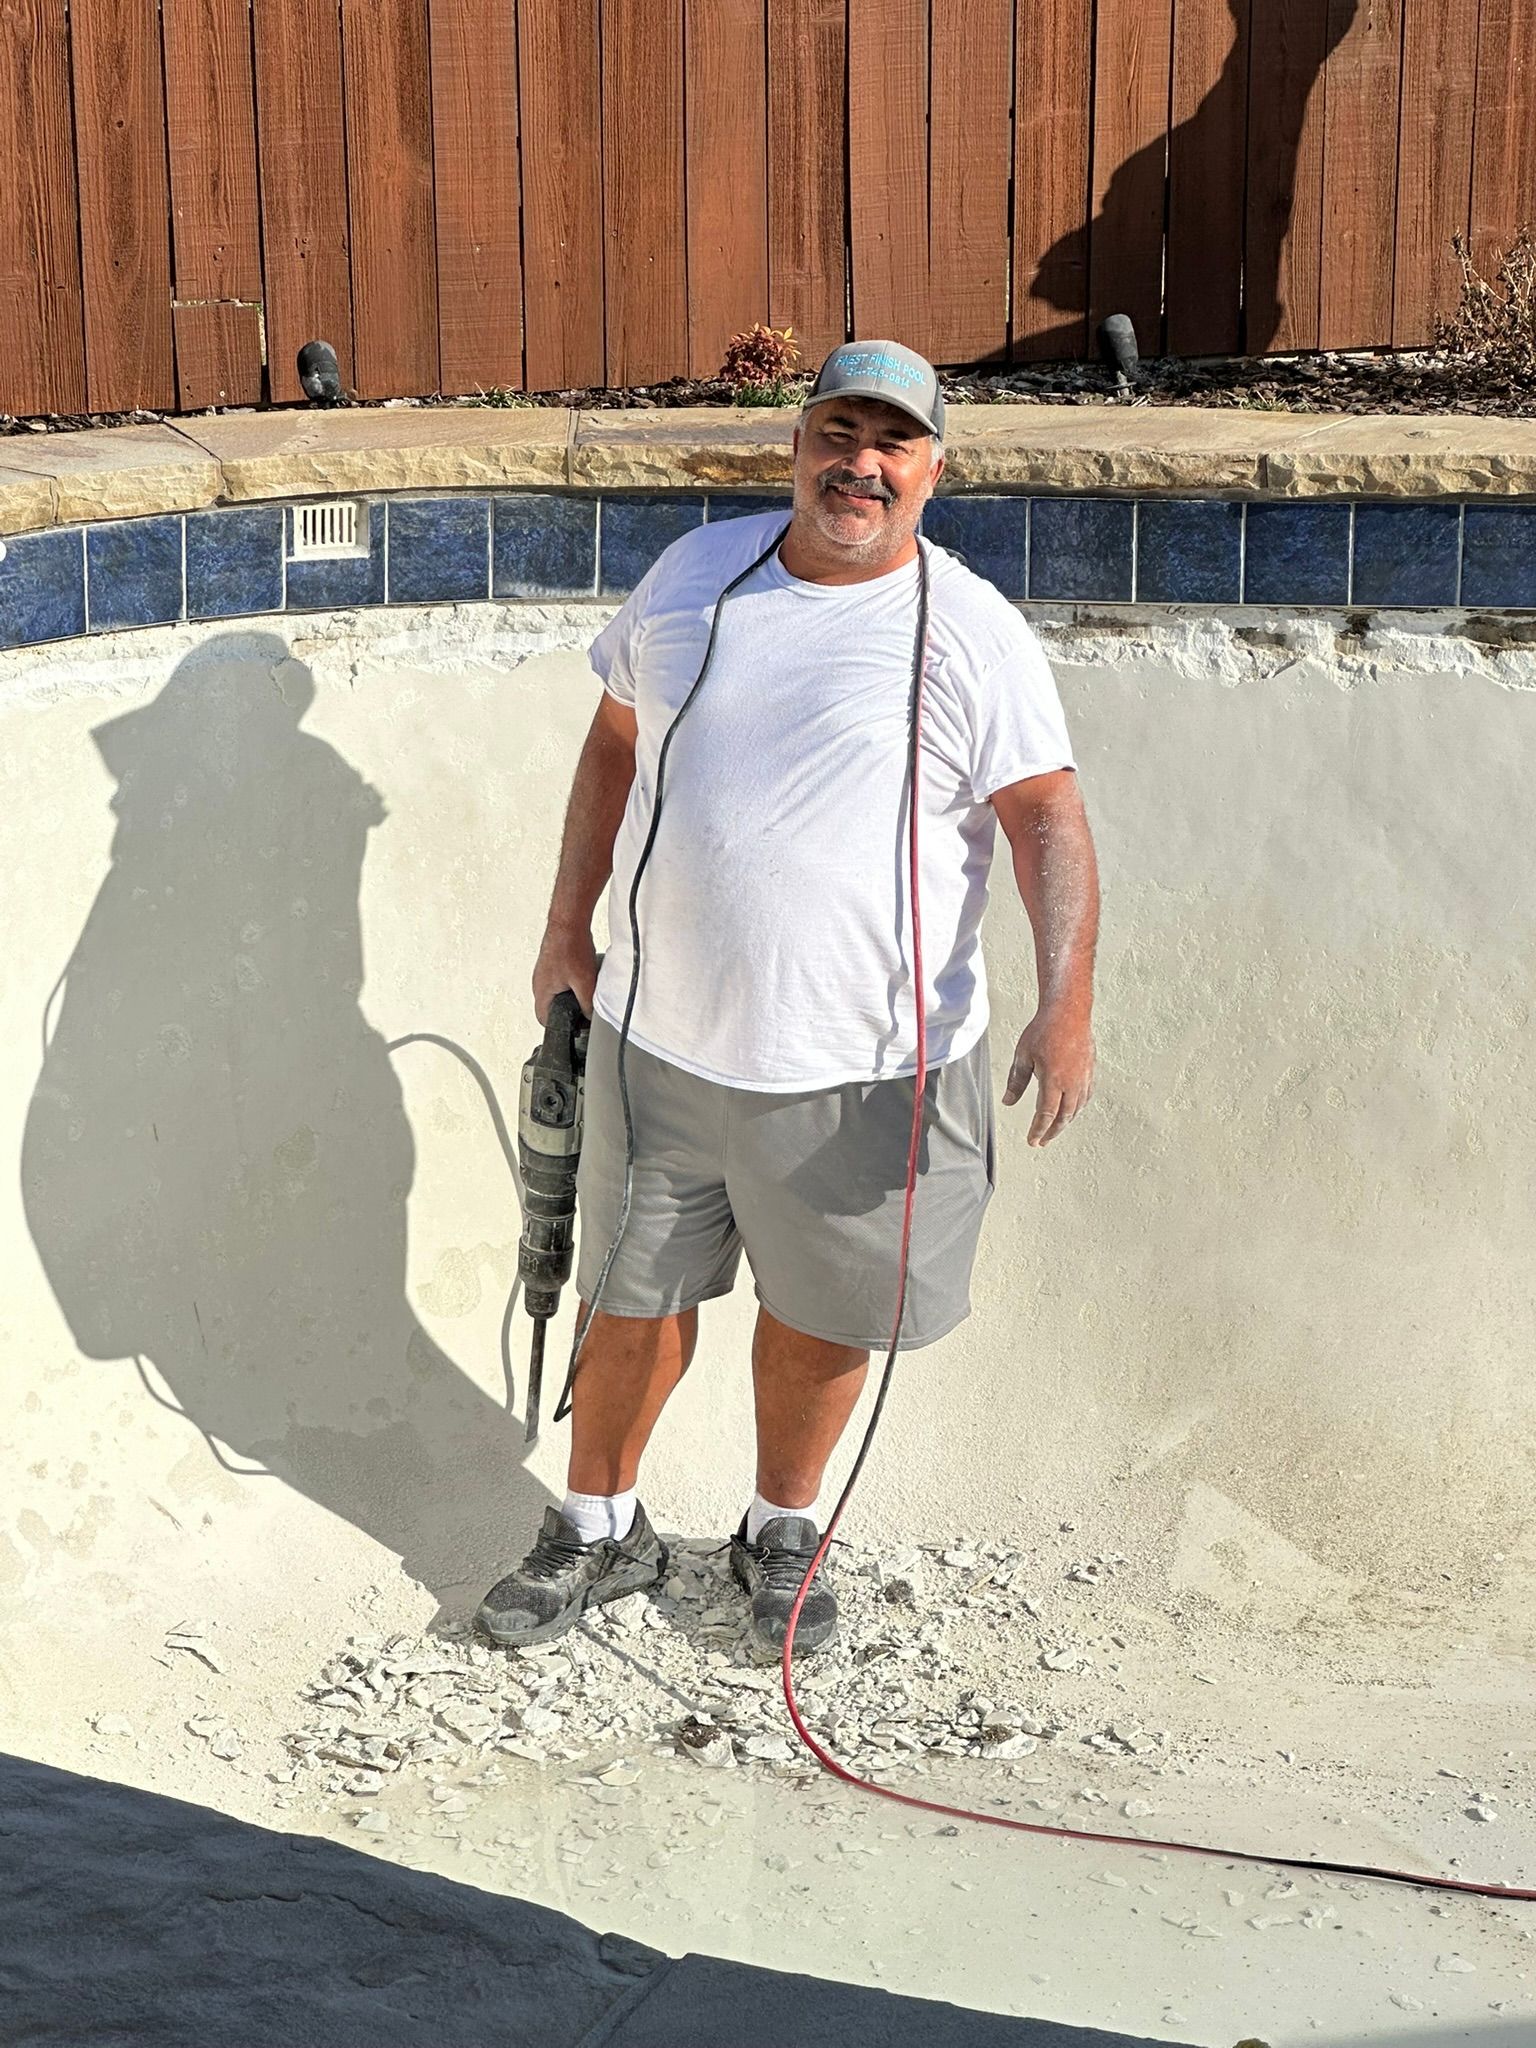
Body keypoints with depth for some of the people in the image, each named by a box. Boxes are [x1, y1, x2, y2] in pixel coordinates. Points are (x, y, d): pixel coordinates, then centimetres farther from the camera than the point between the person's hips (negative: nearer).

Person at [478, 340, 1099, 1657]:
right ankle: (599, 1531, 34)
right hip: (663, 1039, 3)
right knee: (636, 1297, 14)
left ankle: (783, 1531, 36)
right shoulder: (695, 571, 5)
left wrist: (1068, 1003, -24)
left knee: (820, 1314, 12)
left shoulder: (971, 631, -7)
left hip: (863, 1065, -2)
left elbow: (1050, 818, -12)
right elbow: (617, 743, 16)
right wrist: (569, 929, 14)